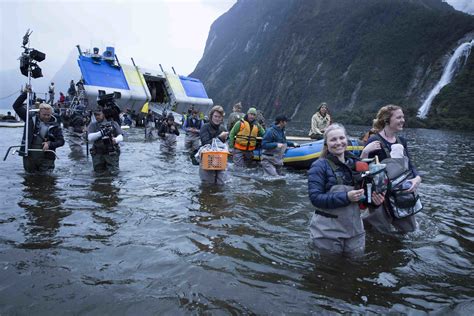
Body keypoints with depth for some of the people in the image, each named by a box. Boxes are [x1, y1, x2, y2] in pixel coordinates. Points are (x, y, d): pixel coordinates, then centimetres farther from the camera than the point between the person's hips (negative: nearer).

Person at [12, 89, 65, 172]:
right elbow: (16, 106, 6)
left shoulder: (55, 126, 0)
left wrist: (50, 144, -18)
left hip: (46, 159, -1)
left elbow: (61, 141, 0)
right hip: (29, 156, 2)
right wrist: (25, 93, -1)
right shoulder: (31, 119, 4)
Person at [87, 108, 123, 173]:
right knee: (99, 171, 3)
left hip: (111, 153, -1)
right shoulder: (93, 125, 5)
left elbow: (120, 136, -1)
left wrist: (115, 140, -23)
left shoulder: (113, 123, 4)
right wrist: (101, 133, -24)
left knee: (113, 172, -5)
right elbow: (90, 138, -10)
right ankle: (103, 165, 36)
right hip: (98, 154, 1)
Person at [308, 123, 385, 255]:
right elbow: (315, 198, -19)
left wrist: (374, 198, -9)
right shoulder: (319, 166, -12)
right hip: (328, 231, -5)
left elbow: (364, 191, 14)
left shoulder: (355, 163, 5)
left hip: (354, 228, 5)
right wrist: (346, 197, -26)